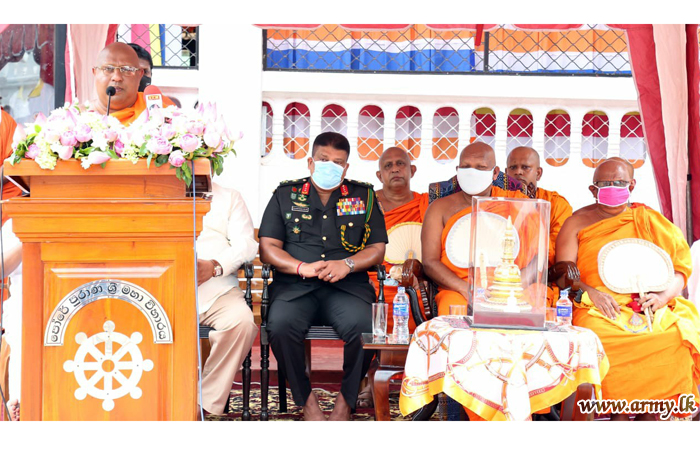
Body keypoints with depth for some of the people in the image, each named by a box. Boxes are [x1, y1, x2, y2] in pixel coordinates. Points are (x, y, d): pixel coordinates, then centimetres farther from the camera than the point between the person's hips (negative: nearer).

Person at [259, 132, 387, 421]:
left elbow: (377, 249, 12)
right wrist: (302, 267, -10)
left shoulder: (363, 196, 16)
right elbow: (267, 248, 8)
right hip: (294, 285, 0)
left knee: (363, 326, -32)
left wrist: (347, 264, -8)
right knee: (280, 325, -32)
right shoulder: (286, 195, 14)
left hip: (348, 286, 0)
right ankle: (306, 400, -12)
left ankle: (345, 400, -8)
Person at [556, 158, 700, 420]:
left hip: (652, 307, 2)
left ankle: (651, 416, -19)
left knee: (676, 339, -29)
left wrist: (662, 296, -10)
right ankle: (618, 417, -23)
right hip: (599, 308, -1)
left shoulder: (649, 220, 18)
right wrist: (590, 292, -16)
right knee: (596, 335, -35)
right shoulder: (577, 223, 14)